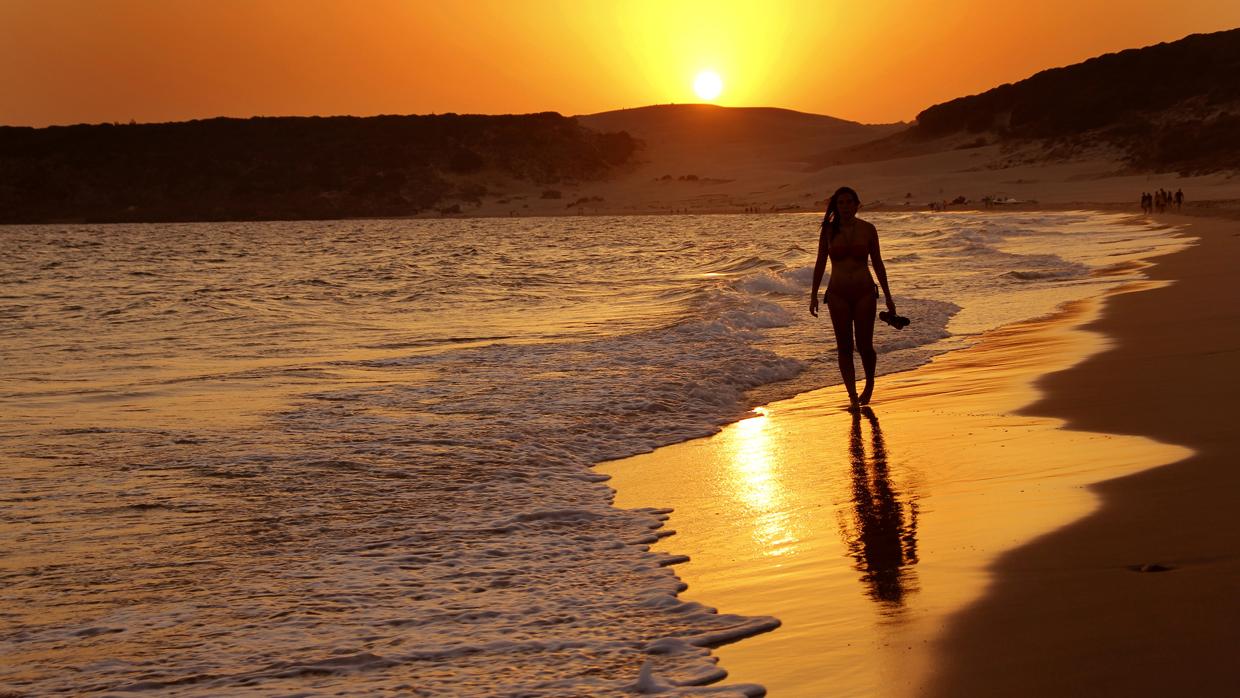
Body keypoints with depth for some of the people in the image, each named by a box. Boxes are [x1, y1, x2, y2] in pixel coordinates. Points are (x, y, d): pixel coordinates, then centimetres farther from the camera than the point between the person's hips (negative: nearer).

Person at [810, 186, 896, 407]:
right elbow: (820, 263, 8)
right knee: (844, 347, -1)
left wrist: (888, 296, 7)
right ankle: (852, 396, 8)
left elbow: (877, 263, 6)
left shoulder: (867, 229, 0)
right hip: (838, 294, 1)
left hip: (864, 292, -1)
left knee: (864, 346, -2)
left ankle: (869, 383, 27)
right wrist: (813, 295, 6)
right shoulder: (828, 230, 1)